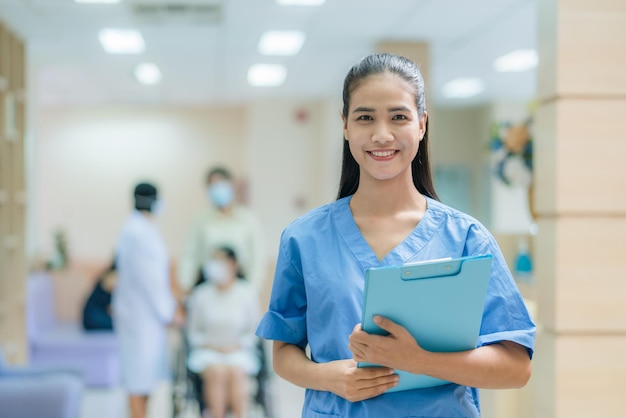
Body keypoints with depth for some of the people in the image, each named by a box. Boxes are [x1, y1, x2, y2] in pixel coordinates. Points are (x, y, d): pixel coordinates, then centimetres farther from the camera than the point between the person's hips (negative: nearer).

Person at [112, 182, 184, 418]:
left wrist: (170, 305, 16)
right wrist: (168, 311, -14)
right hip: (141, 313, -10)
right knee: (139, 376, -4)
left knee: (144, 375, 14)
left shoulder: (142, 228, 13)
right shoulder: (138, 232, -18)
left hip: (148, 312, 10)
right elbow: (147, 275, -20)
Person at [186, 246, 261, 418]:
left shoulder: (248, 293, -3)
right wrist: (209, 345, -5)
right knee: (217, 372, -31)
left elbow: (253, 330, 5)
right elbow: (193, 331, 10)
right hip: (208, 351, 0)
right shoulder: (200, 294, -2)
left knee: (236, 372, -32)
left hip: (238, 350, 0)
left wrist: (236, 346, -8)